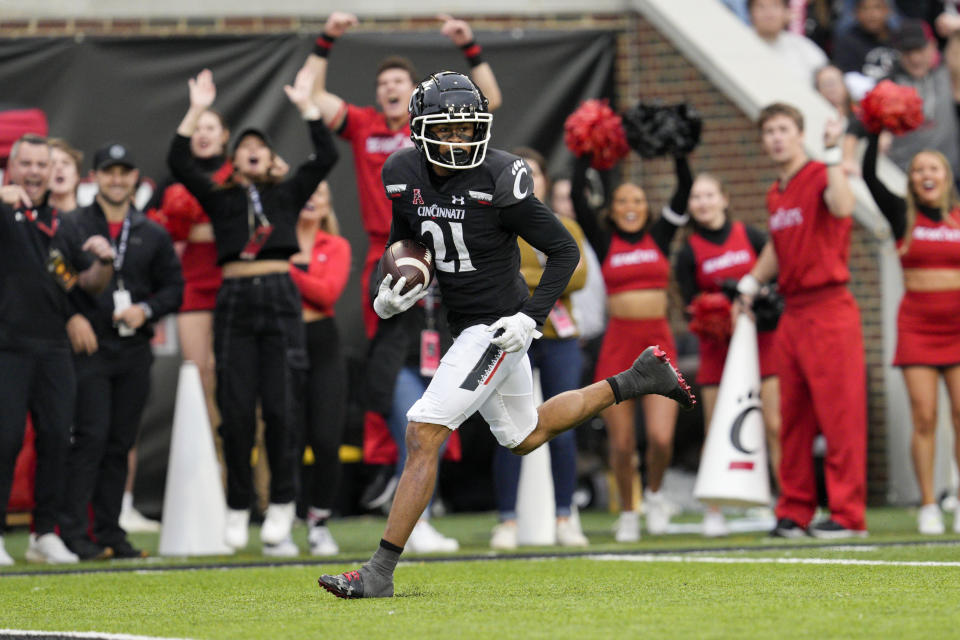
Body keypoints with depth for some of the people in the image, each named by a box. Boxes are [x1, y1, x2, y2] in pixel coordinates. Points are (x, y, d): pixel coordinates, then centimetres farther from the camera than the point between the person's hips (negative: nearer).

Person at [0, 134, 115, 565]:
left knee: (56, 440, 3)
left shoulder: (62, 225, 17)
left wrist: (104, 260, -2)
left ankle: (45, 534, 10)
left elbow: (89, 284, 20)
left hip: (54, 349, 5)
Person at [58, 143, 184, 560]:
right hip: (89, 348, -4)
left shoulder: (153, 235, 14)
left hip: (135, 352, 4)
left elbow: (174, 286, 15)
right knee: (91, 437, -12)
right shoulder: (72, 226, 2)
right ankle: (72, 531, -10)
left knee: (120, 443, 5)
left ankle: (110, 532, 10)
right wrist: (73, 319, -13)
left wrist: (146, 310, -2)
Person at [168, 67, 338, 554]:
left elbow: (326, 156, 3)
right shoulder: (220, 199, 12)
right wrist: (196, 112, -2)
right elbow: (179, 163, 2)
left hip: (280, 298, 0)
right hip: (235, 300, 1)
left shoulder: (287, 194, 13)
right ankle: (237, 508, 6)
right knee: (236, 411, -2)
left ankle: (282, 504, 4)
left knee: (280, 407, -5)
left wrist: (306, 105, -1)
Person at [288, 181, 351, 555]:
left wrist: (289, 270, -12)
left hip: (323, 346, 1)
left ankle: (319, 523, 11)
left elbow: (328, 292, -8)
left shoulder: (336, 247, 8)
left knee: (327, 443, -5)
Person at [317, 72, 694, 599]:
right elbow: (403, 241, 16)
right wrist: (387, 292, -3)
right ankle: (640, 379, 40)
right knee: (526, 436, 25)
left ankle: (380, 573, -12)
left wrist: (530, 318, -20)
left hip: (499, 327, -8)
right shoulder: (404, 174, -3)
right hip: (466, 325, 8)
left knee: (424, 434, -15)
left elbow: (563, 250, -13)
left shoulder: (497, 180, -21)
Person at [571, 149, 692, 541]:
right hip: (618, 343, 0)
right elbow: (578, 197, 0)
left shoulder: (660, 237, 11)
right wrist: (585, 156, 4)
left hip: (658, 344, 0)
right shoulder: (605, 243, 7)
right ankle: (627, 513, 20)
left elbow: (684, 190, 6)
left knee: (661, 437, -12)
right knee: (622, 443, 0)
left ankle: (654, 494, 17)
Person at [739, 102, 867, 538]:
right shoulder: (775, 195, 16)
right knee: (793, 419, 10)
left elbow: (842, 207, -31)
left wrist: (833, 153, -29)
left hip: (829, 310, -8)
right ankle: (794, 513, 16)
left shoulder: (819, 177, -8)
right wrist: (751, 283, 24)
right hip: (792, 314, 8)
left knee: (839, 414, -7)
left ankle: (847, 514, -6)